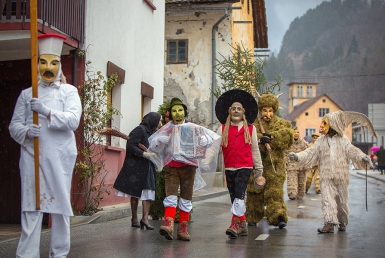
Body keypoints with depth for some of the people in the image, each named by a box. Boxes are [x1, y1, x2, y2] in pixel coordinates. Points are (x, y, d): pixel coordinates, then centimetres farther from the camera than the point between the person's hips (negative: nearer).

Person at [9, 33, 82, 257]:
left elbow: (73, 121, -9)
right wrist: (25, 131, -15)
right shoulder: (27, 94, 13)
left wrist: (47, 111, -23)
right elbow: (14, 125, 7)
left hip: (59, 158, -1)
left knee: (60, 205, 3)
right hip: (32, 157, 1)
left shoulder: (69, 91, 7)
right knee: (31, 207, -2)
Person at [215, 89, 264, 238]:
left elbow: (255, 150, 10)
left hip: (244, 167, -3)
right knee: (234, 198, 8)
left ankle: (235, 224, -19)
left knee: (239, 195, -18)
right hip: (229, 168, 3)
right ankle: (242, 225, 18)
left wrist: (258, 171, 11)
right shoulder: (223, 129, 7)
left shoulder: (250, 128, 6)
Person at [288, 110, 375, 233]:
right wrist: (297, 156, -8)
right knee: (327, 198, -10)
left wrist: (362, 157, -22)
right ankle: (329, 223, -15)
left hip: (341, 175, -1)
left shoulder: (343, 139, 5)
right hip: (326, 176, 1)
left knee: (342, 199, 7)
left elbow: (351, 151, -4)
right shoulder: (321, 140, 10)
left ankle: (342, 222, 21)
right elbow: (311, 153, 6)